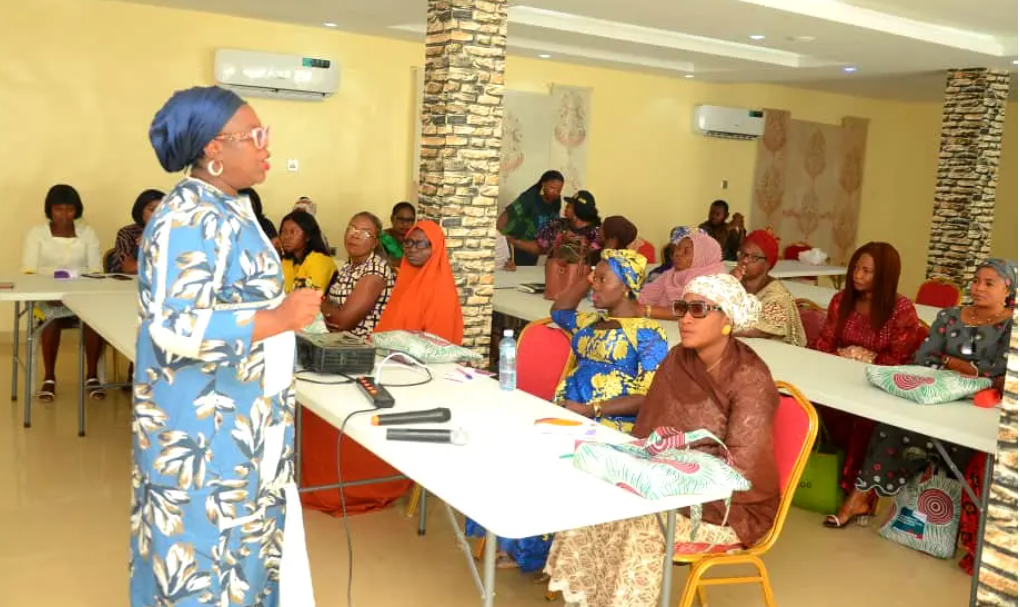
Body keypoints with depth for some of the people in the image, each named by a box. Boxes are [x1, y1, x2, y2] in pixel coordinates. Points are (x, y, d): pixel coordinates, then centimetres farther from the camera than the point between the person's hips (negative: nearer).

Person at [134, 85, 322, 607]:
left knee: (238, 533, 19)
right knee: (208, 544, 5)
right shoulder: (190, 221, -22)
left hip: (237, 416, 9)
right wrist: (281, 319, -27)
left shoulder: (227, 207, 9)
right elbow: (176, 328, -29)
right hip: (205, 426, -9)